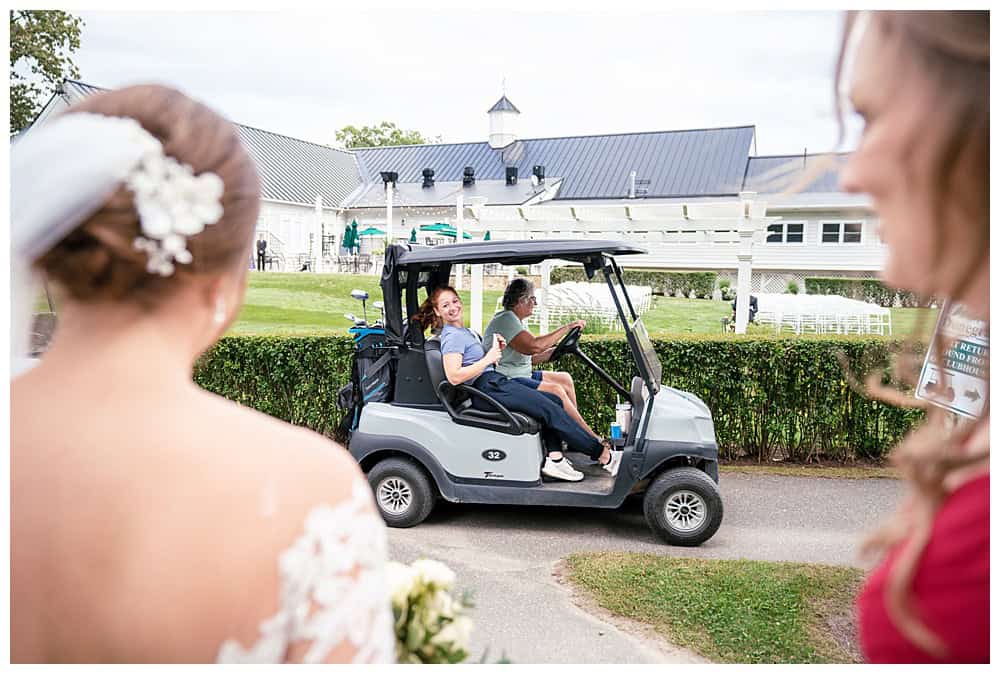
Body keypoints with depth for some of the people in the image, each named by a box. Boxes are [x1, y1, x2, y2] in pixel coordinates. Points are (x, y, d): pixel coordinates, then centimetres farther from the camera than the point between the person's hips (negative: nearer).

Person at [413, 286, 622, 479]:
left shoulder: (465, 332, 22)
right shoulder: (452, 336, -10)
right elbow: (454, 377, -22)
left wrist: (495, 350, 5)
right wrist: (488, 358, -17)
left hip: (496, 382, 10)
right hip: (487, 390, -10)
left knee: (554, 401, 6)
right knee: (551, 409, -14)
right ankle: (602, 454, -8)